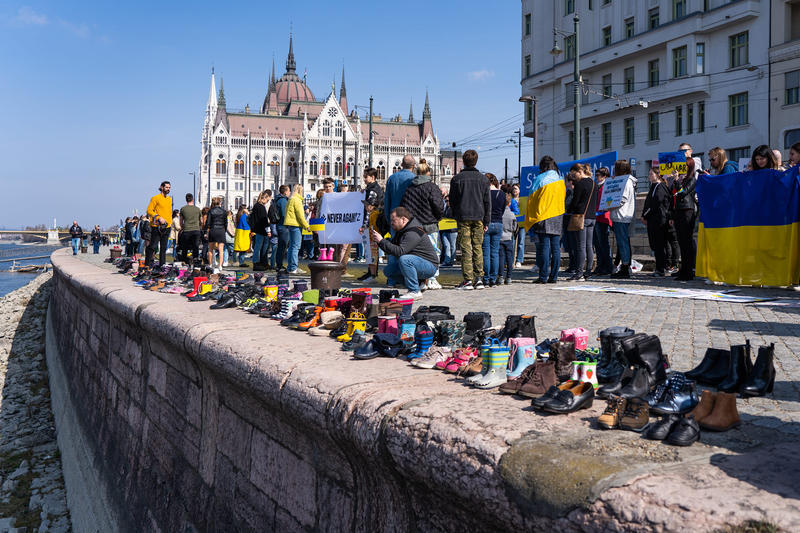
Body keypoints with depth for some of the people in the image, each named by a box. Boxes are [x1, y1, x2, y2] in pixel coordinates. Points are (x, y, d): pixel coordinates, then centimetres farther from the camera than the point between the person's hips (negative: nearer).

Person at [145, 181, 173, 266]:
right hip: (157, 227, -6)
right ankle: (147, 264, -1)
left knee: (164, 248, 8)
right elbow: (149, 210, -9)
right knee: (153, 246, -7)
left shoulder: (169, 199, 16)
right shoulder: (156, 198, -4)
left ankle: (162, 265, 13)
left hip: (167, 227, 6)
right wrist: (159, 218, -18)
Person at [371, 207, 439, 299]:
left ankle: (415, 292, -23)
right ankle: (416, 284, 8)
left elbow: (400, 251, -33)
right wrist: (379, 240, -5)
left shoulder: (413, 233, -23)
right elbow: (391, 247, 11)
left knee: (404, 259, -35)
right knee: (388, 270, 1)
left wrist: (381, 241, -28)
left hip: (429, 266, -10)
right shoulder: (401, 231, 10)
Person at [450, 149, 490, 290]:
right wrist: (487, 221, 9)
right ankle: (479, 278, 6)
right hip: (479, 218, 2)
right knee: (477, 247, 8)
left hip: (463, 217, -2)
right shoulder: (483, 179, 6)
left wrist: (456, 215, 17)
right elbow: (487, 202, 6)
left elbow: (452, 200, 4)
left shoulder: (457, 178, 0)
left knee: (466, 248, -2)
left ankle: (468, 280, -5)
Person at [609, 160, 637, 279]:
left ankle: (625, 268, -8)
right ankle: (625, 268, 14)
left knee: (623, 242, -9)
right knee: (623, 243, 10)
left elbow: (623, 199, -18)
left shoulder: (626, 181, -9)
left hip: (621, 217, -10)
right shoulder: (624, 180, 21)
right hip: (621, 217, 10)